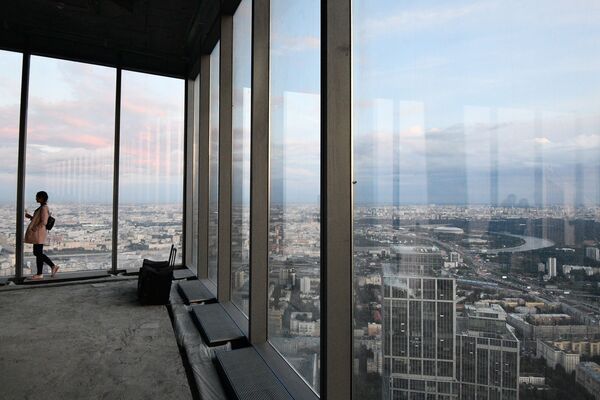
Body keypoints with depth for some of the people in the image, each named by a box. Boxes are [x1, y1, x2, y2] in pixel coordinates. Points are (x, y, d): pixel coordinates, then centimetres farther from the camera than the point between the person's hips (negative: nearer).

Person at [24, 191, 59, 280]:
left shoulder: (44, 208, -16)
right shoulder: (42, 207, 14)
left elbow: (43, 222, -22)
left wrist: (33, 230, -21)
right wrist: (30, 217, 12)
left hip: (39, 234, -10)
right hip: (37, 234, 10)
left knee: (38, 253, -1)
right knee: (37, 253, 14)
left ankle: (39, 274, 9)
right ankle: (53, 266, 16)